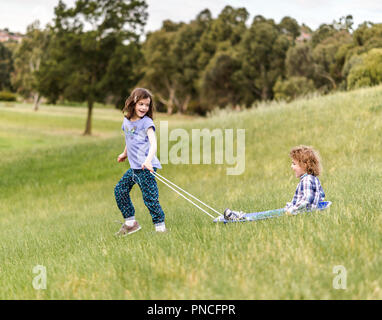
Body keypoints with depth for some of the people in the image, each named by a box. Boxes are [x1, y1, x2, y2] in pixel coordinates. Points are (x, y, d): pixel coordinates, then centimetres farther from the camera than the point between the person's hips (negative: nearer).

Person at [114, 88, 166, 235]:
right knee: (120, 190, 11)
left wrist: (148, 160, -38)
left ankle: (160, 227, -3)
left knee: (149, 197, -12)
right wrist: (125, 154, 43)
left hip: (146, 167, -8)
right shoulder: (127, 120, 11)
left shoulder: (146, 122, -10)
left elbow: (153, 143, -22)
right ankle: (130, 223, 21)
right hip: (134, 167, 8)